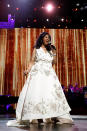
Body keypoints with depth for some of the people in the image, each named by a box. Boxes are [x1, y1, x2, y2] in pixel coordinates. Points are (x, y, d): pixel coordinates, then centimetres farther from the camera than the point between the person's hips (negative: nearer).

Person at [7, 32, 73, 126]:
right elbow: (32, 61, 3)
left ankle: (50, 117, -8)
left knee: (52, 93, -9)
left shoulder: (50, 50, 19)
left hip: (49, 74, 3)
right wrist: (28, 70, -11)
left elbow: (53, 63, 16)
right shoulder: (36, 49, 11)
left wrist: (54, 53, 8)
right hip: (38, 74, -3)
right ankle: (34, 118, -10)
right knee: (36, 93, -12)